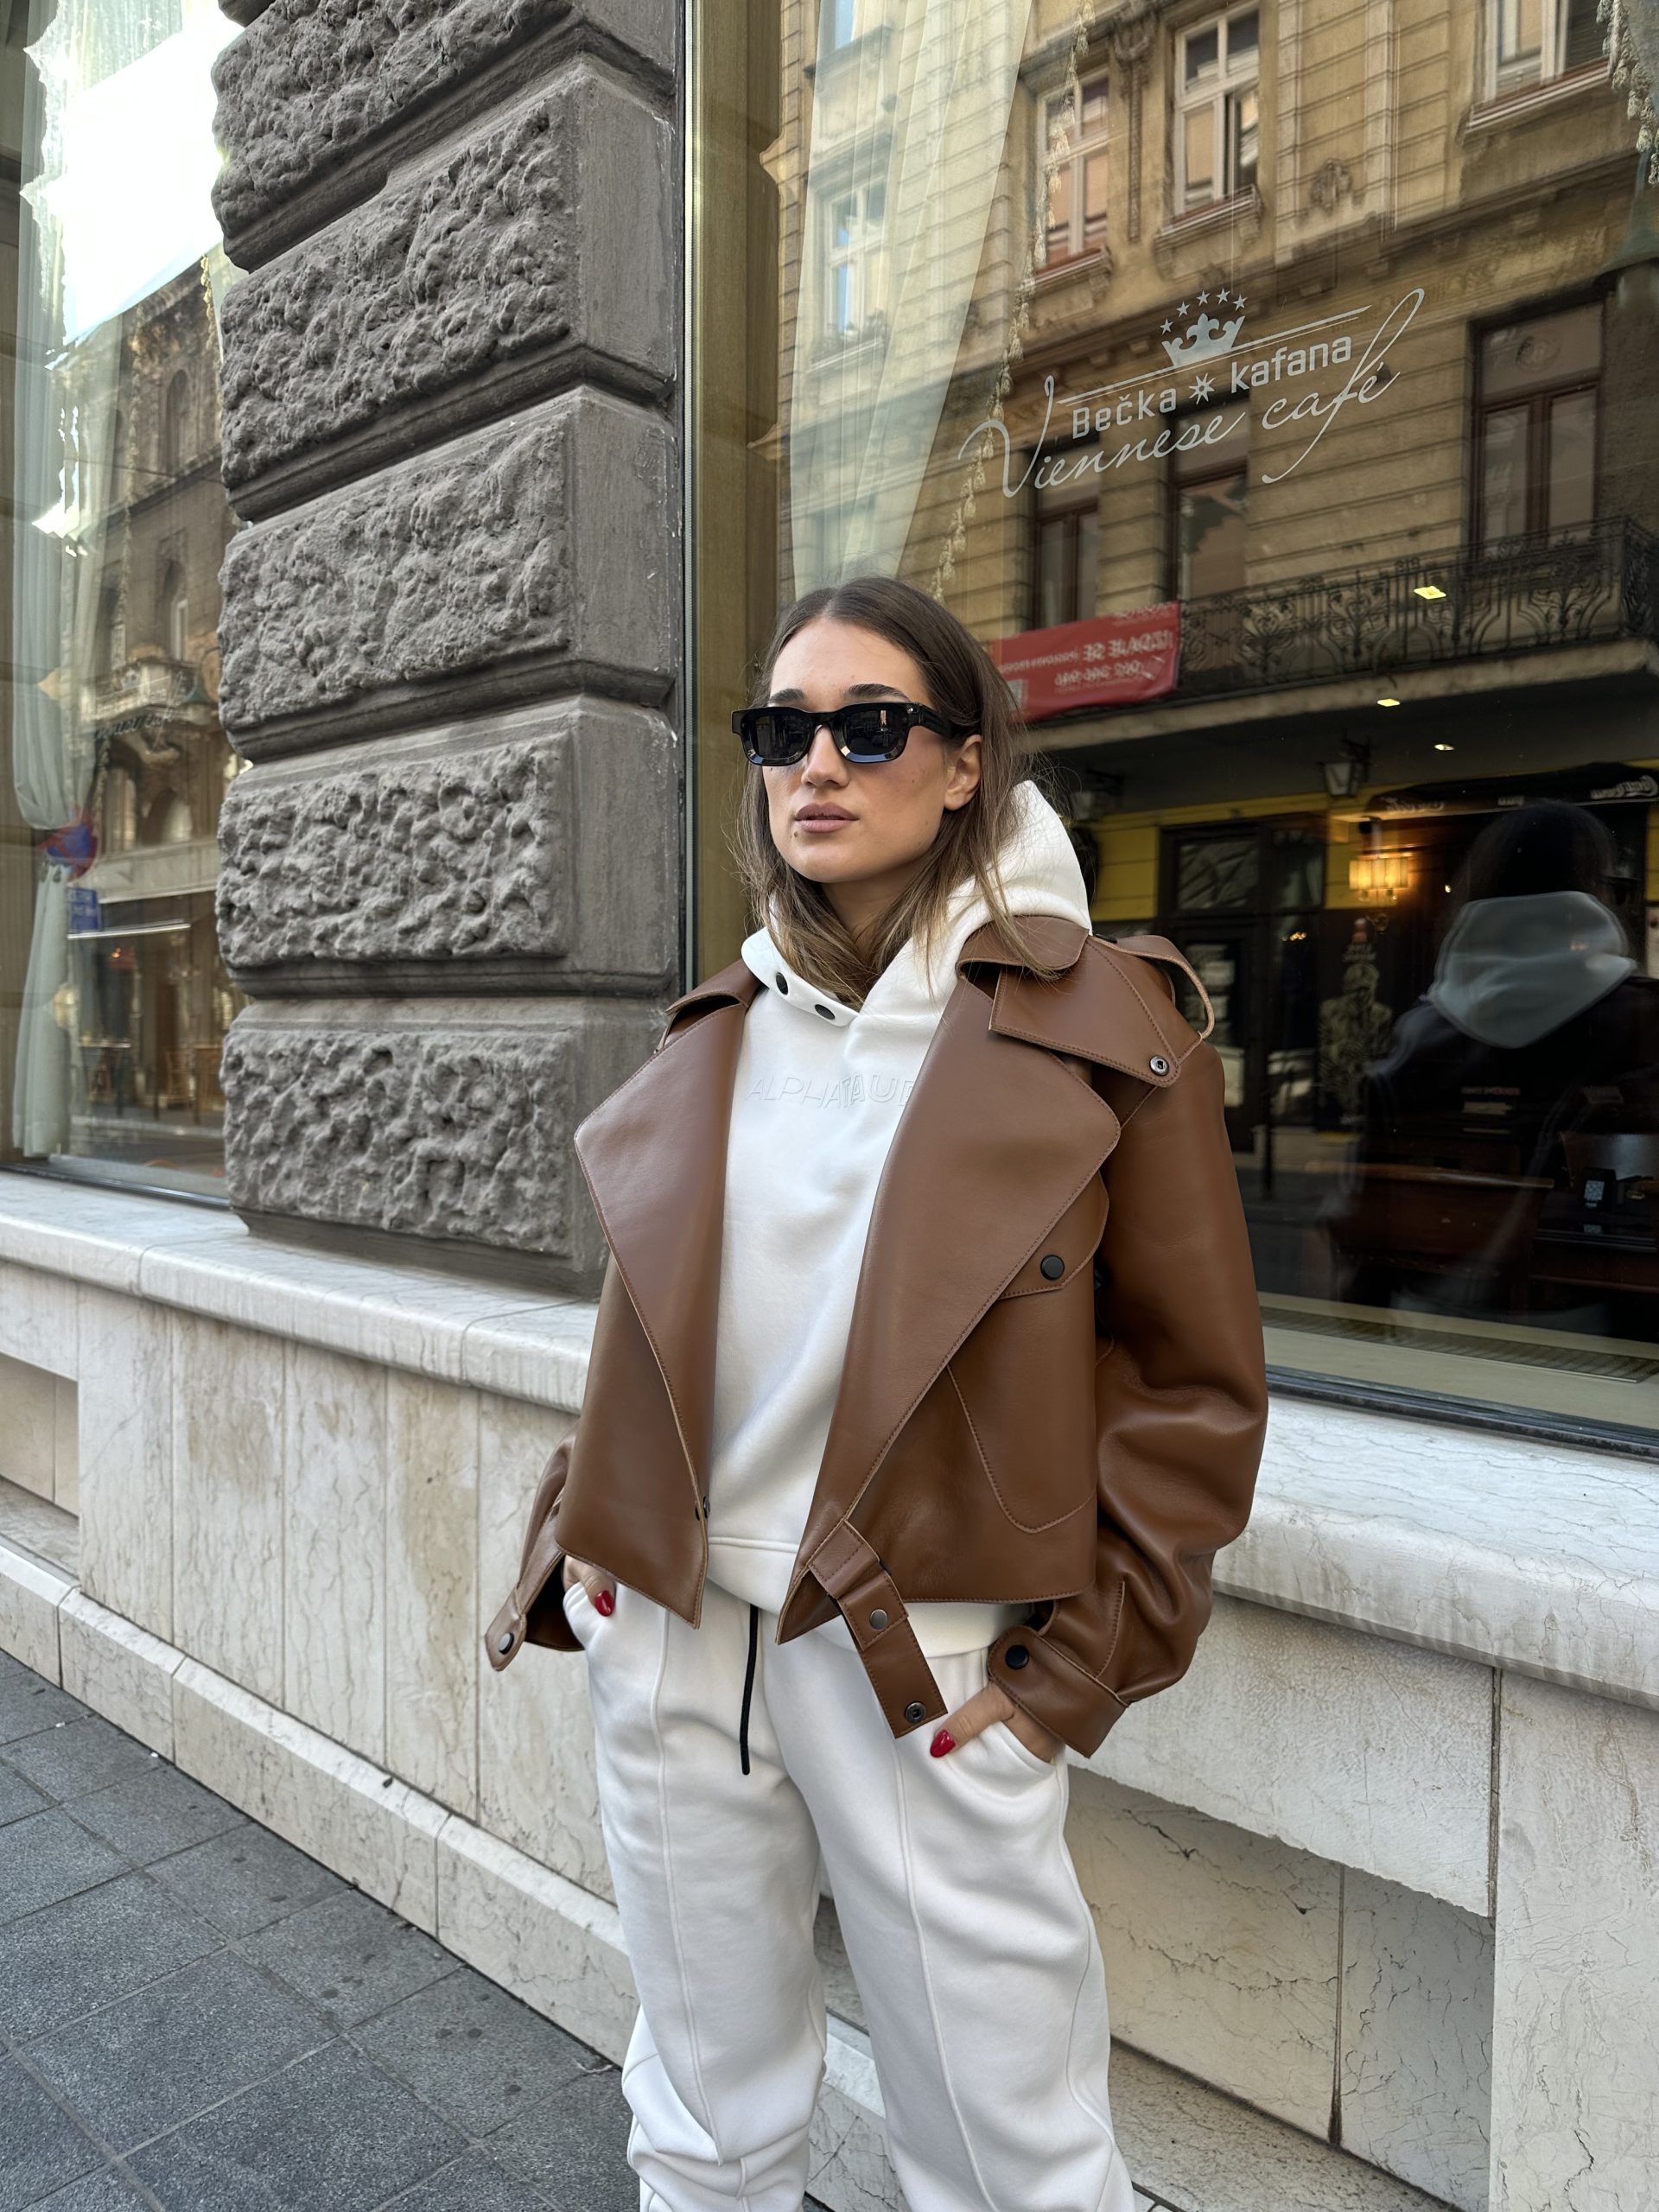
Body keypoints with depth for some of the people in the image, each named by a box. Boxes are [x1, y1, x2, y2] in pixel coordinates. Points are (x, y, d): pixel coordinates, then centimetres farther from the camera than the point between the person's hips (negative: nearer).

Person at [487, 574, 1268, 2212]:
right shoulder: (712, 1036, 5)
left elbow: (1197, 1383, -5)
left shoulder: (1098, 1024, -8)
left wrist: (1082, 1657, -8)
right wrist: (572, 1554, 7)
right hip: (670, 1639, 4)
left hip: (926, 1664, -4)